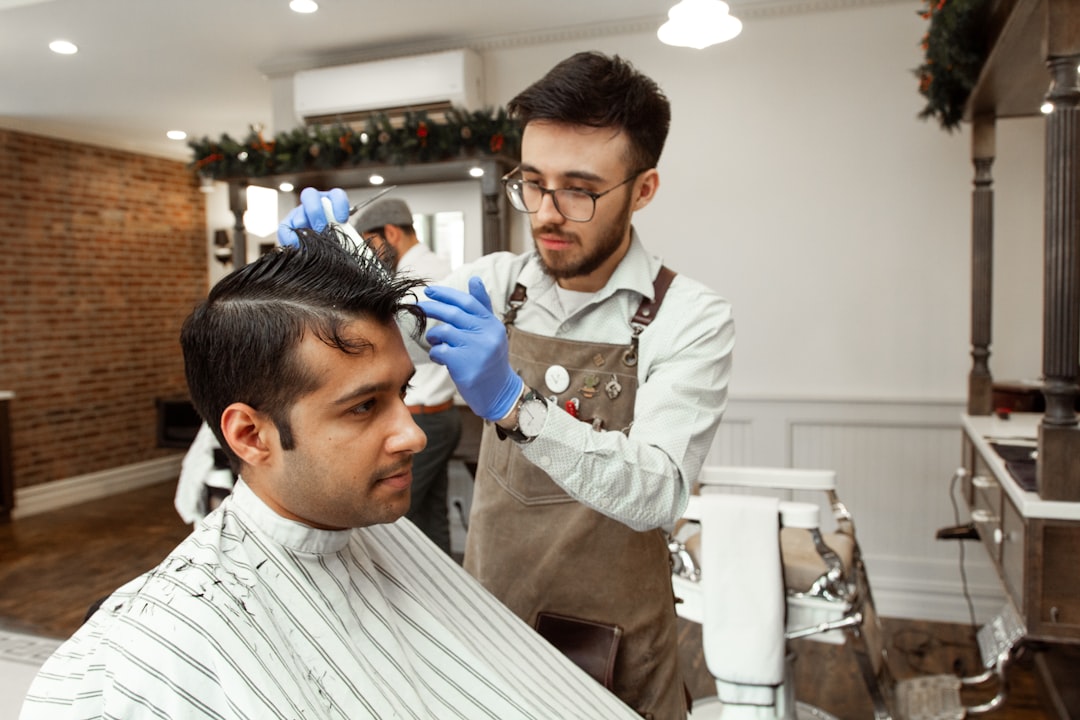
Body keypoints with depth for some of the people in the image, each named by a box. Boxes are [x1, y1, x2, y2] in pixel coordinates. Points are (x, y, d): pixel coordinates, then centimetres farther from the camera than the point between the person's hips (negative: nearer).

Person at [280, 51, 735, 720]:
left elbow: (656, 496, -25)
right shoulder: (493, 283, -2)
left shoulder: (691, 319, -15)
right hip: (485, 617, 3)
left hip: (612, 646, -3)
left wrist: (514, 404, -38)